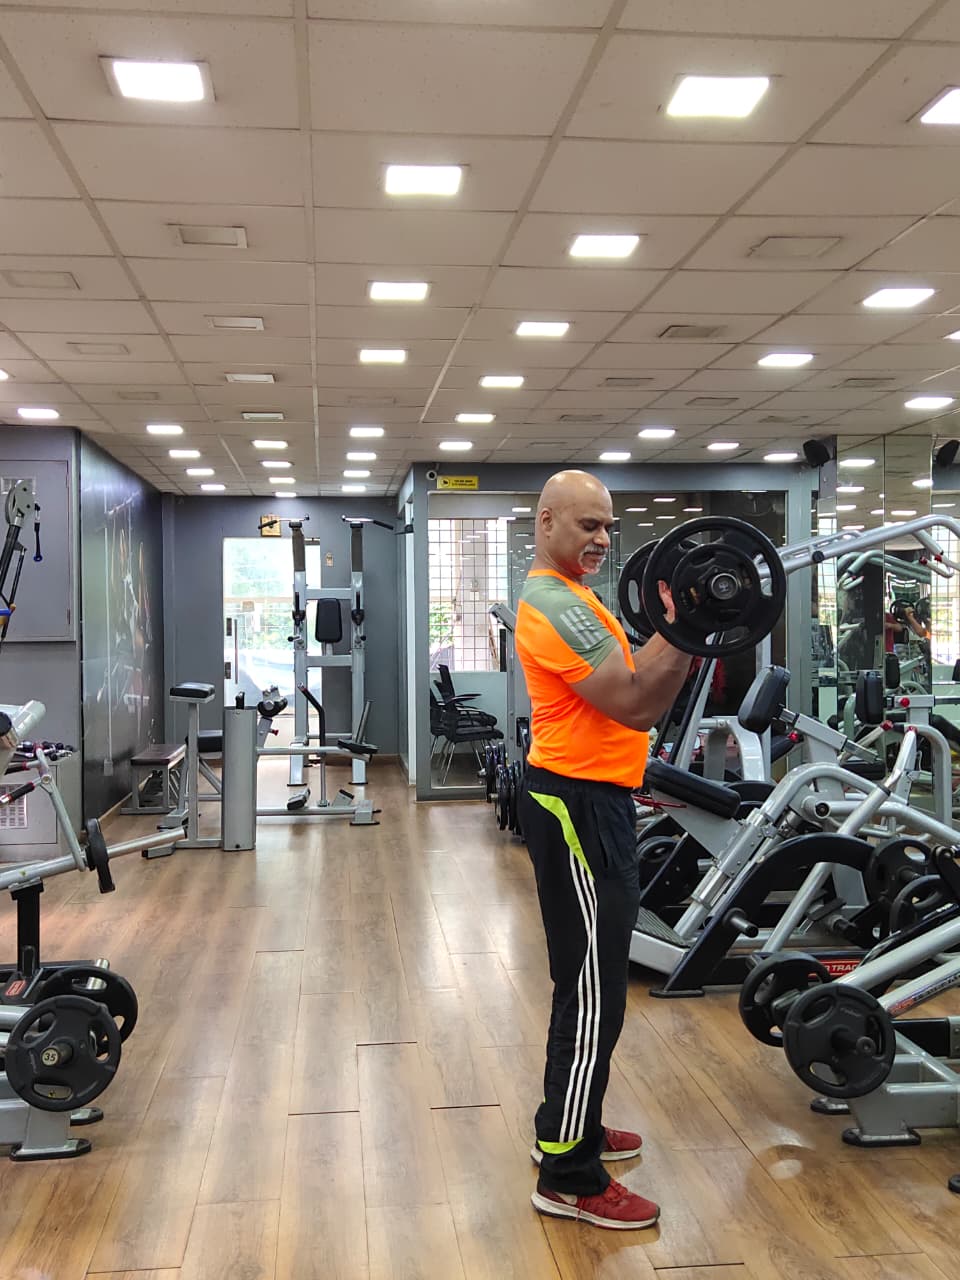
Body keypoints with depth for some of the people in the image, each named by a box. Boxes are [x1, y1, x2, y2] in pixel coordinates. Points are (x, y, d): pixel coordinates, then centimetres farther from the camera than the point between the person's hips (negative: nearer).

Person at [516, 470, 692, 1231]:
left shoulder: (566, 598, 16)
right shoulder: (557, 605, -19)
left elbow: (628, 683, 22)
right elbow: (637, 707, -26)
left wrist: (672, 630, 15)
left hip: (588, 799, 11)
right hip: (579, 804, -11)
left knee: (590, 980, 20)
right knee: (594, 991, -5)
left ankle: (568, 1128, 34)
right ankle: (569, 1178, 7)